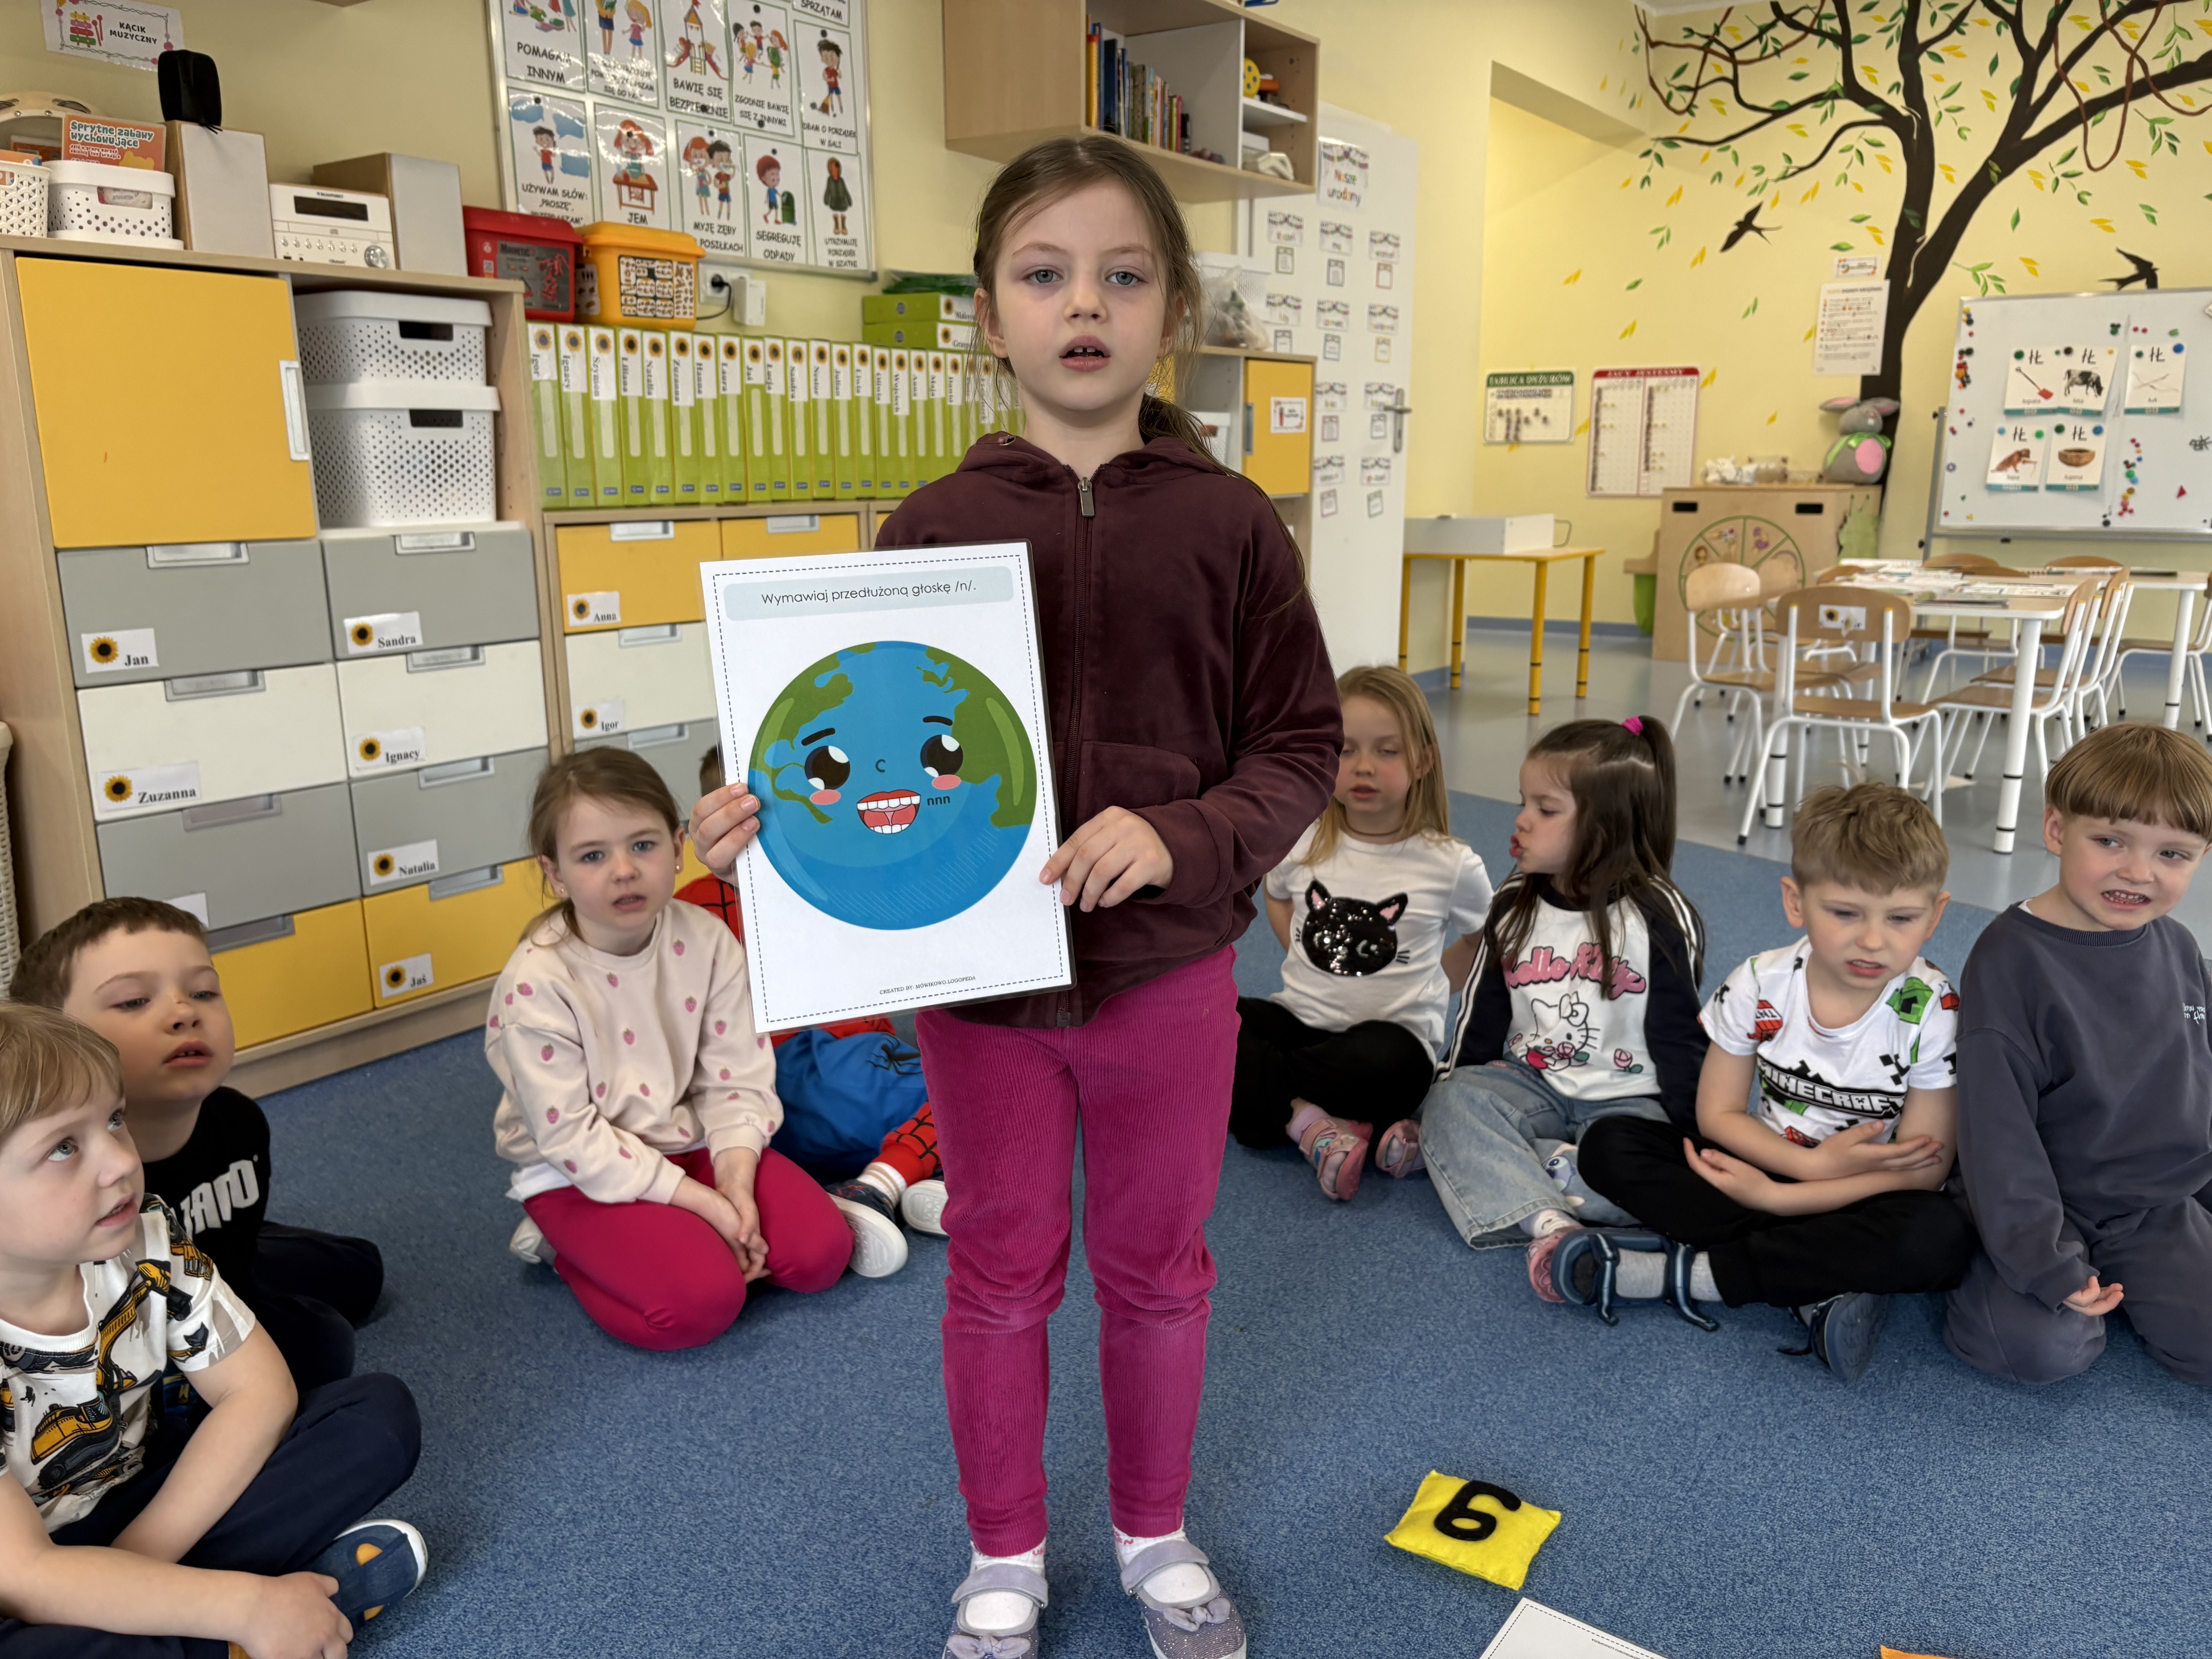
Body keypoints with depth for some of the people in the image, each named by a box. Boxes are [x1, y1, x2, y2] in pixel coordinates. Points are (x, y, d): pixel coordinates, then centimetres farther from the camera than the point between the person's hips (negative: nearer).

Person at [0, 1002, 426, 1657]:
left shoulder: (145, 1239, -12)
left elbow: (257, 1389, -8)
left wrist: (136, 1563, -17)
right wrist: (247, 1605, -31)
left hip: (147, 1507, 6)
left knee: (380, 1414, -8)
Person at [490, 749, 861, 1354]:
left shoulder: (706, 941, -11)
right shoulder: (537, 983, -23)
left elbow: (738, 1080, -6)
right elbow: (572, 1137, -20)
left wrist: (735, 1184, -22)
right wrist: (701, 1203, -22)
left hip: (689, 1141, 4)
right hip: (581, 1174, -4)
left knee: (820, 1250, -12)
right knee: (701, 1301, -24)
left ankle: (677, 1237, 8)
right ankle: (567, 1245, 2)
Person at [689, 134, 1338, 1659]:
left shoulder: (1228, 524, -5)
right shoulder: (936, 527, -4)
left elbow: (1300, 749, -3)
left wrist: (1181, 837, -20)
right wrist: (771, 819, -18)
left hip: (1170, 971, 0)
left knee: (1158, 1266, 18)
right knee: (1002, 1274, 16)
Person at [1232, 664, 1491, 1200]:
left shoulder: (1451, 865, -7)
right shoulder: (1303, 843, -1)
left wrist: (1428, 988, 6)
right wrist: (1308, 962, 10)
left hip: (1398, 1030, -3)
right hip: (1302, 1016, 3)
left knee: (1390, 1062, -40)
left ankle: (1254, 1088, -20)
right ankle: (1309, 1120, -29)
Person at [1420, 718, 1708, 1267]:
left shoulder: (1658, 917, -7)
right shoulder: (1514, 908, 5)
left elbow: (1678, 1036, -4)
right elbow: (1481, 1019, 10)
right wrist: (1449, 1107, 6)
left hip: (1627, 1098, -3)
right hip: (1530, 1087, 3)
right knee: (1451, 1103, -27)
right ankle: (1547, 1222, -41)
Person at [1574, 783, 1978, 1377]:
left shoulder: (1932, 1014, -18)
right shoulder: (1761, 985, -12)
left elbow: (1921, 1170, -18)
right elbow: (1718, 1113, -5)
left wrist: (1775, 1196, -24)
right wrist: (1815, 1163, -21)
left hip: (1862, 1203, -2)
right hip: (1766, 1167, 3)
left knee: (1940, 1239, -36)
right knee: (1608, 1146, -17)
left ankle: (1691, 1273, -26)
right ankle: (1822, 1287, -25)